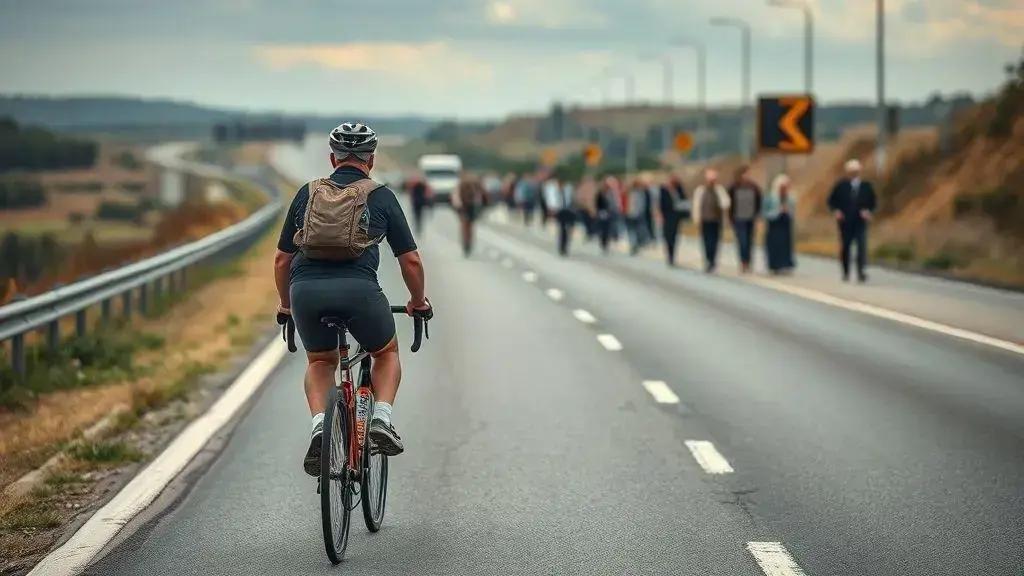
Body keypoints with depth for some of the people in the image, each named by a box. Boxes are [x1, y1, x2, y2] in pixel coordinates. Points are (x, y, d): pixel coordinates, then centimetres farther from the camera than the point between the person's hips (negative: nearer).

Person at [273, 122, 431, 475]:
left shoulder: (308, 193, 22)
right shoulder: (381, 196, 16)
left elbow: (282, 260, 25)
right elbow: (410, 261, 16)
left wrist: (286, 306, 40)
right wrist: (418, 301, 34)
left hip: (305, 288, 2)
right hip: (358, 288, -2)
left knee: (320, 361, 27)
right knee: (387, 353, 26)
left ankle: (319, 426, 2)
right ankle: (381, 418, 3)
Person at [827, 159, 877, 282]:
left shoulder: (866, 186, 2)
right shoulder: (841, 185, 0)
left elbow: (873, 202, 10)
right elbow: (832, 201, 7)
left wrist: (869, 211, -7)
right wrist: (836, 211, -8)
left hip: (861, 222, 0)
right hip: (845, 222, 0)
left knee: (862, 246, -13)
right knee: (845, 247, 5)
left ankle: (861, 272, -15)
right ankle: (846, 273, 18)